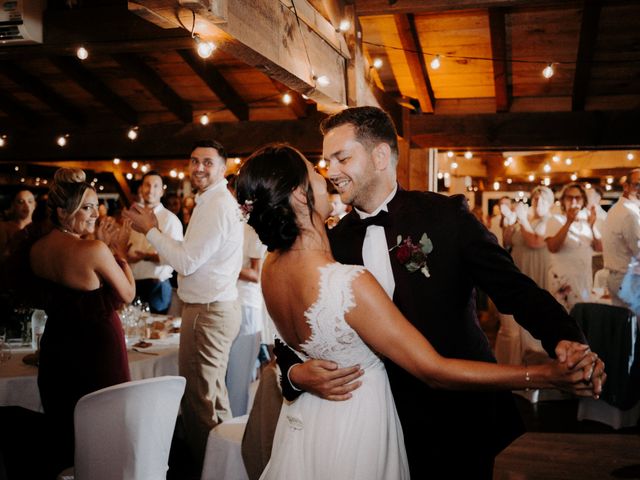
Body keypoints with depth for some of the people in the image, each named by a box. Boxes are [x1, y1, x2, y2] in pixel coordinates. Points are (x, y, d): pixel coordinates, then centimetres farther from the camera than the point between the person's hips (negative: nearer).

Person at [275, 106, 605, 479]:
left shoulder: (447, 215, -9)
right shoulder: (334, 242, -1)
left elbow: (514, 287, -12)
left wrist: (565, 338, -29)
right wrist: (296, 374, -17)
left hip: (469, 413, -2)